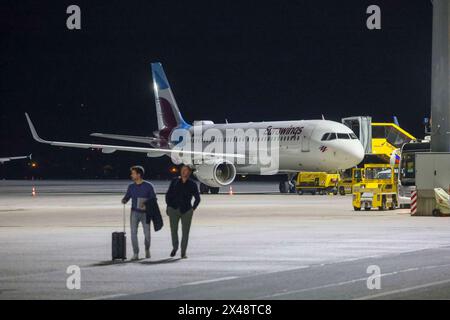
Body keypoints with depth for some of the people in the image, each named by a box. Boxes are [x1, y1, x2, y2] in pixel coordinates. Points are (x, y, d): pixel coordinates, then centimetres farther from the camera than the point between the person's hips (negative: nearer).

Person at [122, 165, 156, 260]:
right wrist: (124, 200, -14)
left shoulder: (148, 186, -3)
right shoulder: (131, 187, 6)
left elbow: (153, 199, -1)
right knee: (133, 233, -10)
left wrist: (146, 205, -18)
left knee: (147, 233, -2)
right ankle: (135, 254, -6)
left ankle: (147, 250, 26)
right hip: (134, 212, 2)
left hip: (145, 213, -2)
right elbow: (127, 197, 10)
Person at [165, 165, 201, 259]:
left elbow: (197, 198, 10)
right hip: (174, 210, 1)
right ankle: (175, 247, 28)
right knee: (173, 230, 4)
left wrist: (193, 208, 3)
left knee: (185, 232, -1)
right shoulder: (175, 181, 3)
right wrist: (169, 206, 3)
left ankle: (183, 252, 4)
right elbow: (168, 194, 9)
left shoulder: (192, 184, 1)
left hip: (186, 211, -1)